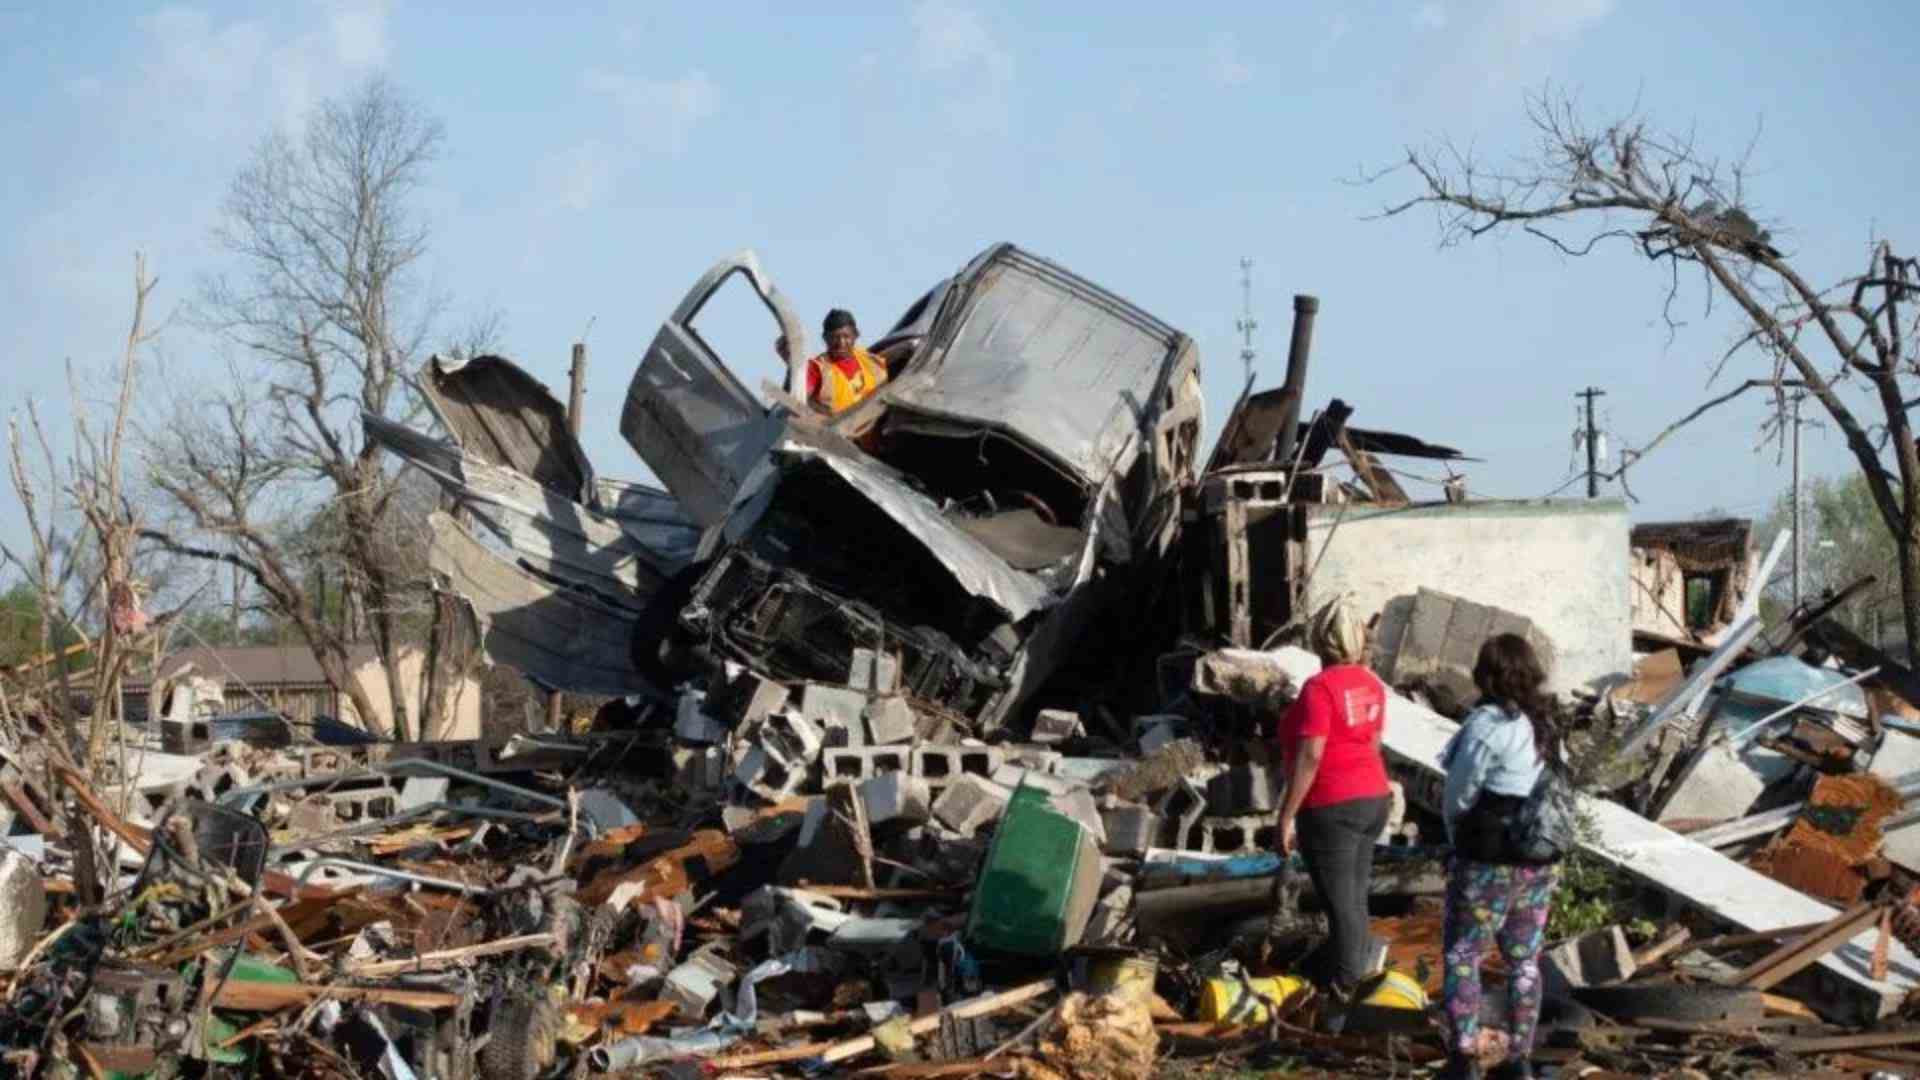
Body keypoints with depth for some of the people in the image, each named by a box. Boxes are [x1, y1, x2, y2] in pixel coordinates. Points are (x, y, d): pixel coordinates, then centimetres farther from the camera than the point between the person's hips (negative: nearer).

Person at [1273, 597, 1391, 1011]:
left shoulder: (1320, 688, -17)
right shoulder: (1371, 684, 6)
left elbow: (1309, 757, -19)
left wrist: (1287, 816, -15)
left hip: (1332, 807, -8)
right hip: (1372, 800, 8)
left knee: (1341, 905, -3)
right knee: (1355, 899, 15)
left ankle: (1346, 996, 0)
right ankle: (1356, 978, 23)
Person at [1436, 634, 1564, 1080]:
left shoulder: (1486, 724, -16)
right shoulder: (1544, 725, 7)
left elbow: (1459, 795, -12)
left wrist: (1457, 840, 8)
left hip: (1489, 861, -7)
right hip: (1540, 860, 7)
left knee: (1462, 955, 2)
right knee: (1524, 958, 13)